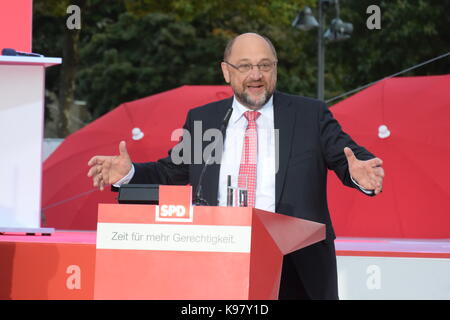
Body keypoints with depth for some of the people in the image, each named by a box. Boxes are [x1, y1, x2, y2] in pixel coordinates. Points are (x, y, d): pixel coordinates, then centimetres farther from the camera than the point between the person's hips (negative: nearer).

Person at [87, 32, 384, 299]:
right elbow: (170, 172, 15)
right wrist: (129, 173, -3)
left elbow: (348, 158, -2)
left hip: (296, 266, -1)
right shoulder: (201, 120, 11)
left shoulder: (311, 115, 4)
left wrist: (360, 173, -26)